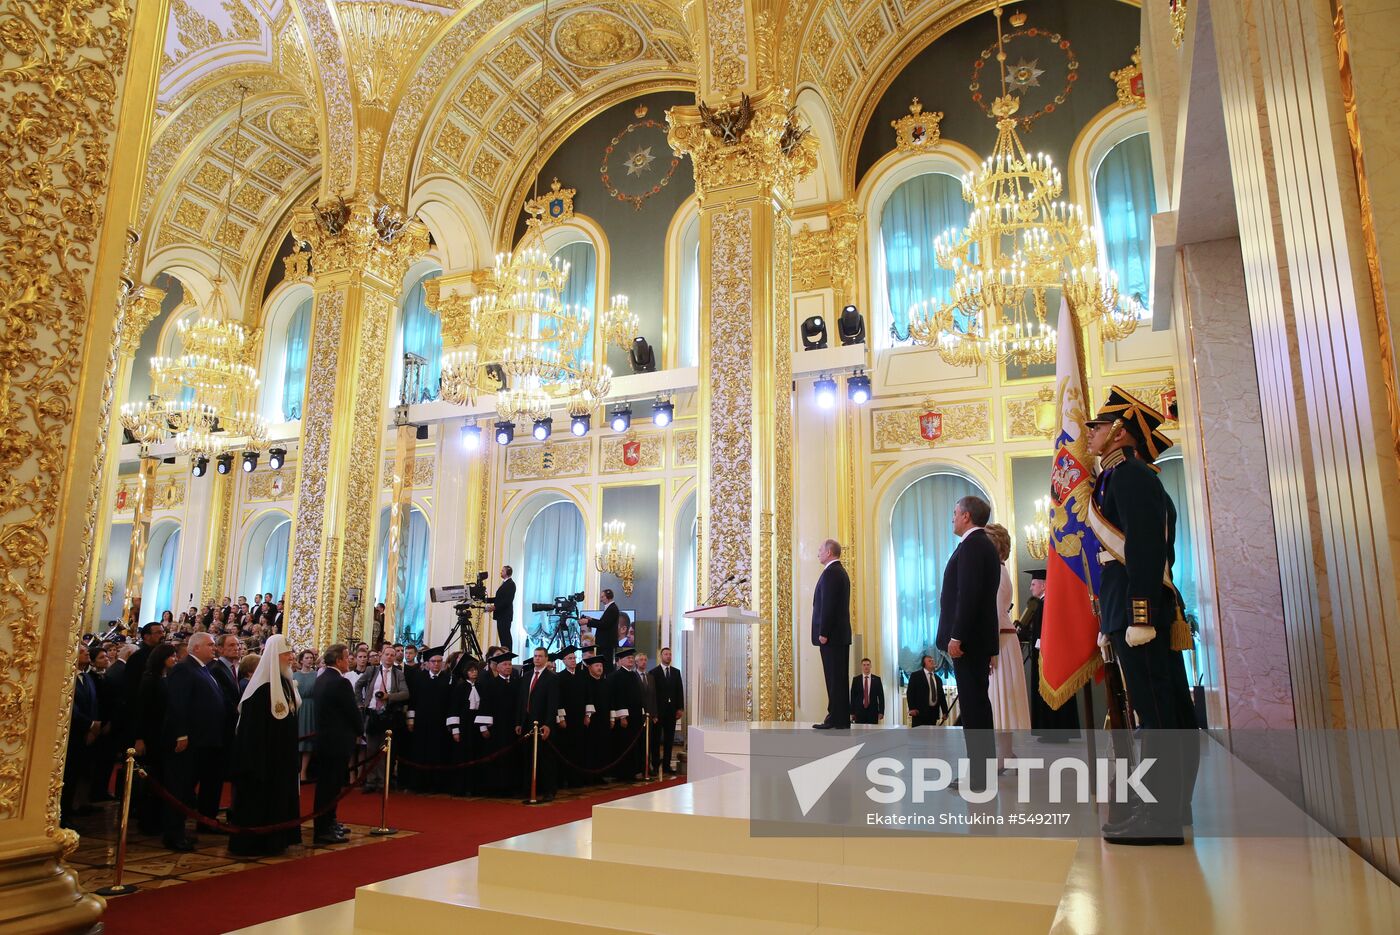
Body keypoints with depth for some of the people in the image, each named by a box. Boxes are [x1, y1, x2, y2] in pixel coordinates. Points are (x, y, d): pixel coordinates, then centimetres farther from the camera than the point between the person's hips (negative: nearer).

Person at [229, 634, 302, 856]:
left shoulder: (286, 682, 6)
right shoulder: (261, 686, -17)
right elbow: (250, 725, -18)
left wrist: (293, 756, 13)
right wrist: (255, 760, -20)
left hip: (282, 756, 8)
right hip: (264, 754, -8)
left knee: (279, 796, 13)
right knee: (259, 797, 2)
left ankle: (275, 839, 23)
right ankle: (252, 843, 13)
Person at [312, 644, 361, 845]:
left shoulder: (321, 679, 8)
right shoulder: (341, 683, -20)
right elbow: (354, 712, -15)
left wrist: (355, 728, 16)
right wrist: (360, 730, 5)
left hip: (323, 738, 9)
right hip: (337, 742, -9)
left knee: (326, 784, 17)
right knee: (331, 785, -2)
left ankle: (327, 823, 29)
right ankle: (323, 831, 3)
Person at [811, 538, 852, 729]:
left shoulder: (830, 573, -13)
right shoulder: (841, 572, 19)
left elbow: (827, 605, -20)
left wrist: (823, 633, -19)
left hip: (831, 635, -10)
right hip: (841, 634, 10)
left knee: (834, 677, -7)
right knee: (839, 677, 10)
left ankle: (835, 719, -5)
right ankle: (842, 719, 14)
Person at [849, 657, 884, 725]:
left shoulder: (877, 679, 5)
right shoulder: (856, 679, 5)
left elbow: (881, 696, 5)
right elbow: (852, 696, 5)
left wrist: (881, 712, -2)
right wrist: (852, 712, 0)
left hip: (873, 711, 0)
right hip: (859, 711, 0)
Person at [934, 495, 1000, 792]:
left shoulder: (972, 545, -13)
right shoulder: (984, 545, 17)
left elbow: (968, 594, -22)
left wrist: (956, 636, -22)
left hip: (967, 639, -10)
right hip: (978, 638, 10)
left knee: (973, 704, -7)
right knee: (976, 703, 13)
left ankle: (979, 776, -3)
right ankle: (984, 768, 20)